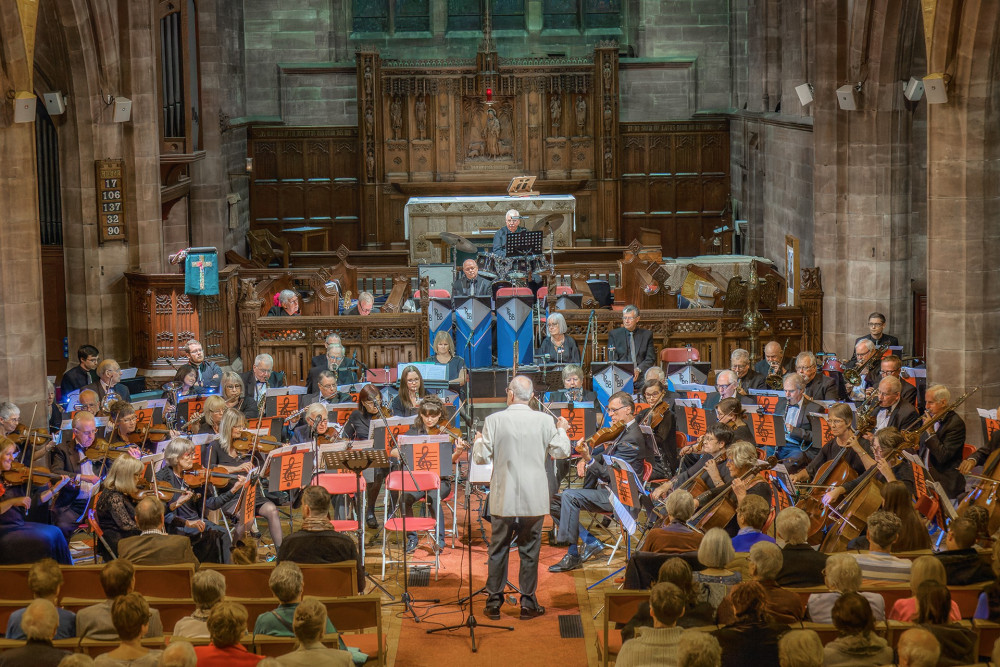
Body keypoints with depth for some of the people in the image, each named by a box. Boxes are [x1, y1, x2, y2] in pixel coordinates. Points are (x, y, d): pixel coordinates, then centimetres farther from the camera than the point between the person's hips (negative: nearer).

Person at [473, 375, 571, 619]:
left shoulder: (494, 421, -9)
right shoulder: (544, 421, -6)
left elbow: (481, 458, -5)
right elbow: (561, 452, 2)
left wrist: (478, 441, 16)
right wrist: (561, 430, 20)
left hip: (503, 498, 0)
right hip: (533, 498, 0)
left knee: (498, 550, 10)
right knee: (529, 551, 9)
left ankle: (494, 603, 14)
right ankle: (528, 603, 12)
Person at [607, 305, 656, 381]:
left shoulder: (647, 334, 12)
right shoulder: (614, 334, 10)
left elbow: (651, 358, 7)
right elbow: (612, 359, 4)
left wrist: (638, 369, -12)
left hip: (641, 374, 1)